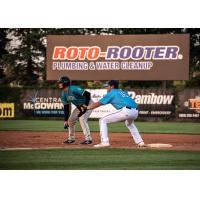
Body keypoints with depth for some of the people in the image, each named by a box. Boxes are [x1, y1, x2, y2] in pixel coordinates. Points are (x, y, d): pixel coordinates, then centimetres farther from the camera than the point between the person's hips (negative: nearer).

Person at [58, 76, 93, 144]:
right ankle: (71, 138, 21)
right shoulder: (64, 94, -3)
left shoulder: (74, 89, -29)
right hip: (79, 106, 9)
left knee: (82, 118, -26)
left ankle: (88, 139, -23)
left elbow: (87, 94, -32)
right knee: (70, 120, 7)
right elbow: (66, 108, 2)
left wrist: (86, 105, -33)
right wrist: (65, 120, -3)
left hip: (87, 104, -9)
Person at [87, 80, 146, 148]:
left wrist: (86, 108, 19)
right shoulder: (123, 92, 32)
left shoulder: (111, 93, 11)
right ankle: (140, 142, 32)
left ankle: (104, 142, -7)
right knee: (129, 123, 42)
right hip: (135, 112, 7)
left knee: (103, 121, 3)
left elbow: (98, 103, 9)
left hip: (126, 111, -7)